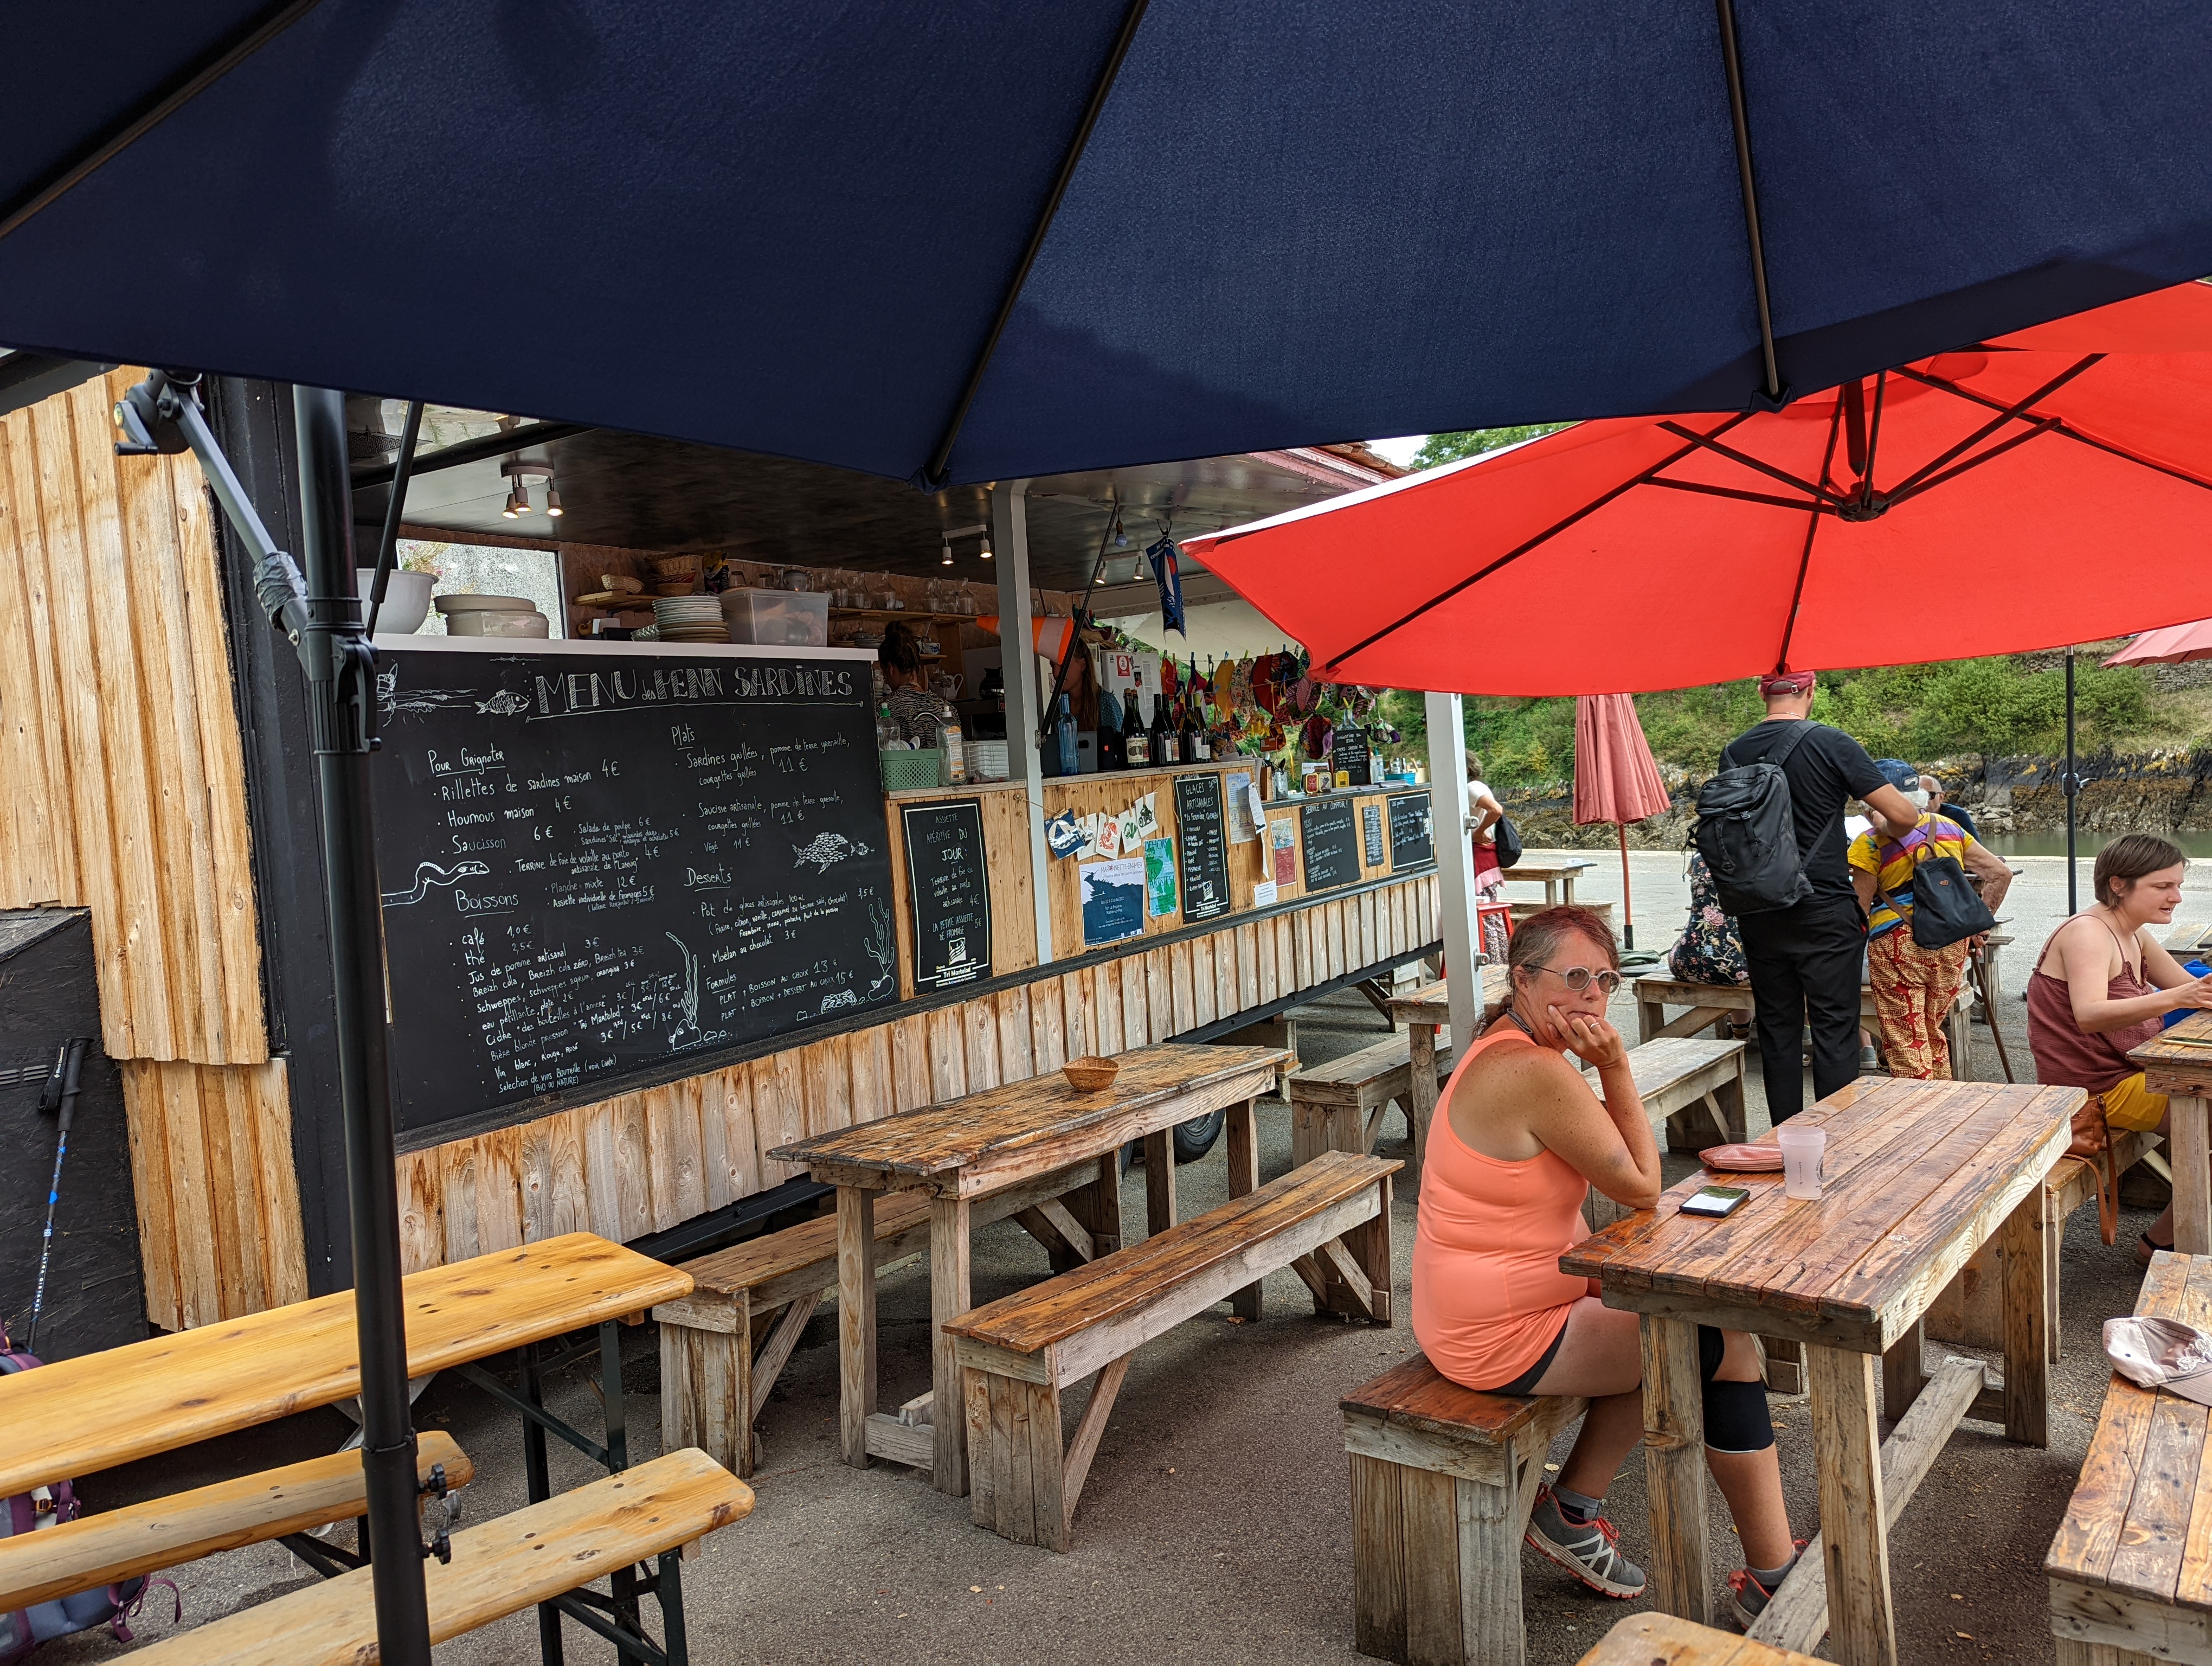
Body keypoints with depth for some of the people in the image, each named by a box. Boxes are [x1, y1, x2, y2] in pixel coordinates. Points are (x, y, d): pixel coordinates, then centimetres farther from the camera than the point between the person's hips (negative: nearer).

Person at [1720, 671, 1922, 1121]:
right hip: (1824, 914, -4)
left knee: (1777, 1032, 11)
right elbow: (1903, 815, -7)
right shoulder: (1832, 745, -10)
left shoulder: (1733, 754, 3)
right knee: (1835, 1033, 3)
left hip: (1759, 918, 4)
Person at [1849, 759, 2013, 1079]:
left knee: (1906, 1047, 0)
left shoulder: (1871, 842, -8)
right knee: (1933, 1035, 21)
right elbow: (2001, 875, 11)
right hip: (1953, 947, 6)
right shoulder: (1950, 829, 10)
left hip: (1899, 948, -6)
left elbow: (1859, 912, -10)